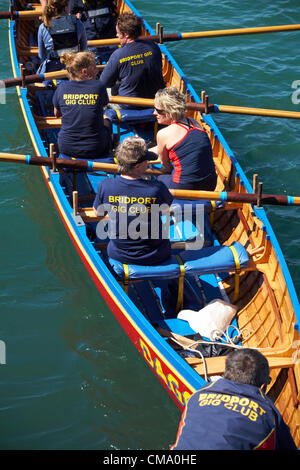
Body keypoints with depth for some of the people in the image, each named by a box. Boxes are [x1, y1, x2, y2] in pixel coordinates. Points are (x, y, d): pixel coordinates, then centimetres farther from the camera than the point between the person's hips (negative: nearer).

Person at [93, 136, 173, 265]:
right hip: (154, 258, -2)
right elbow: (168, 205, 3)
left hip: (119, 255, 2)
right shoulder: (156, 188, -22)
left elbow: (98, 212, 3)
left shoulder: (105, 186, -17)